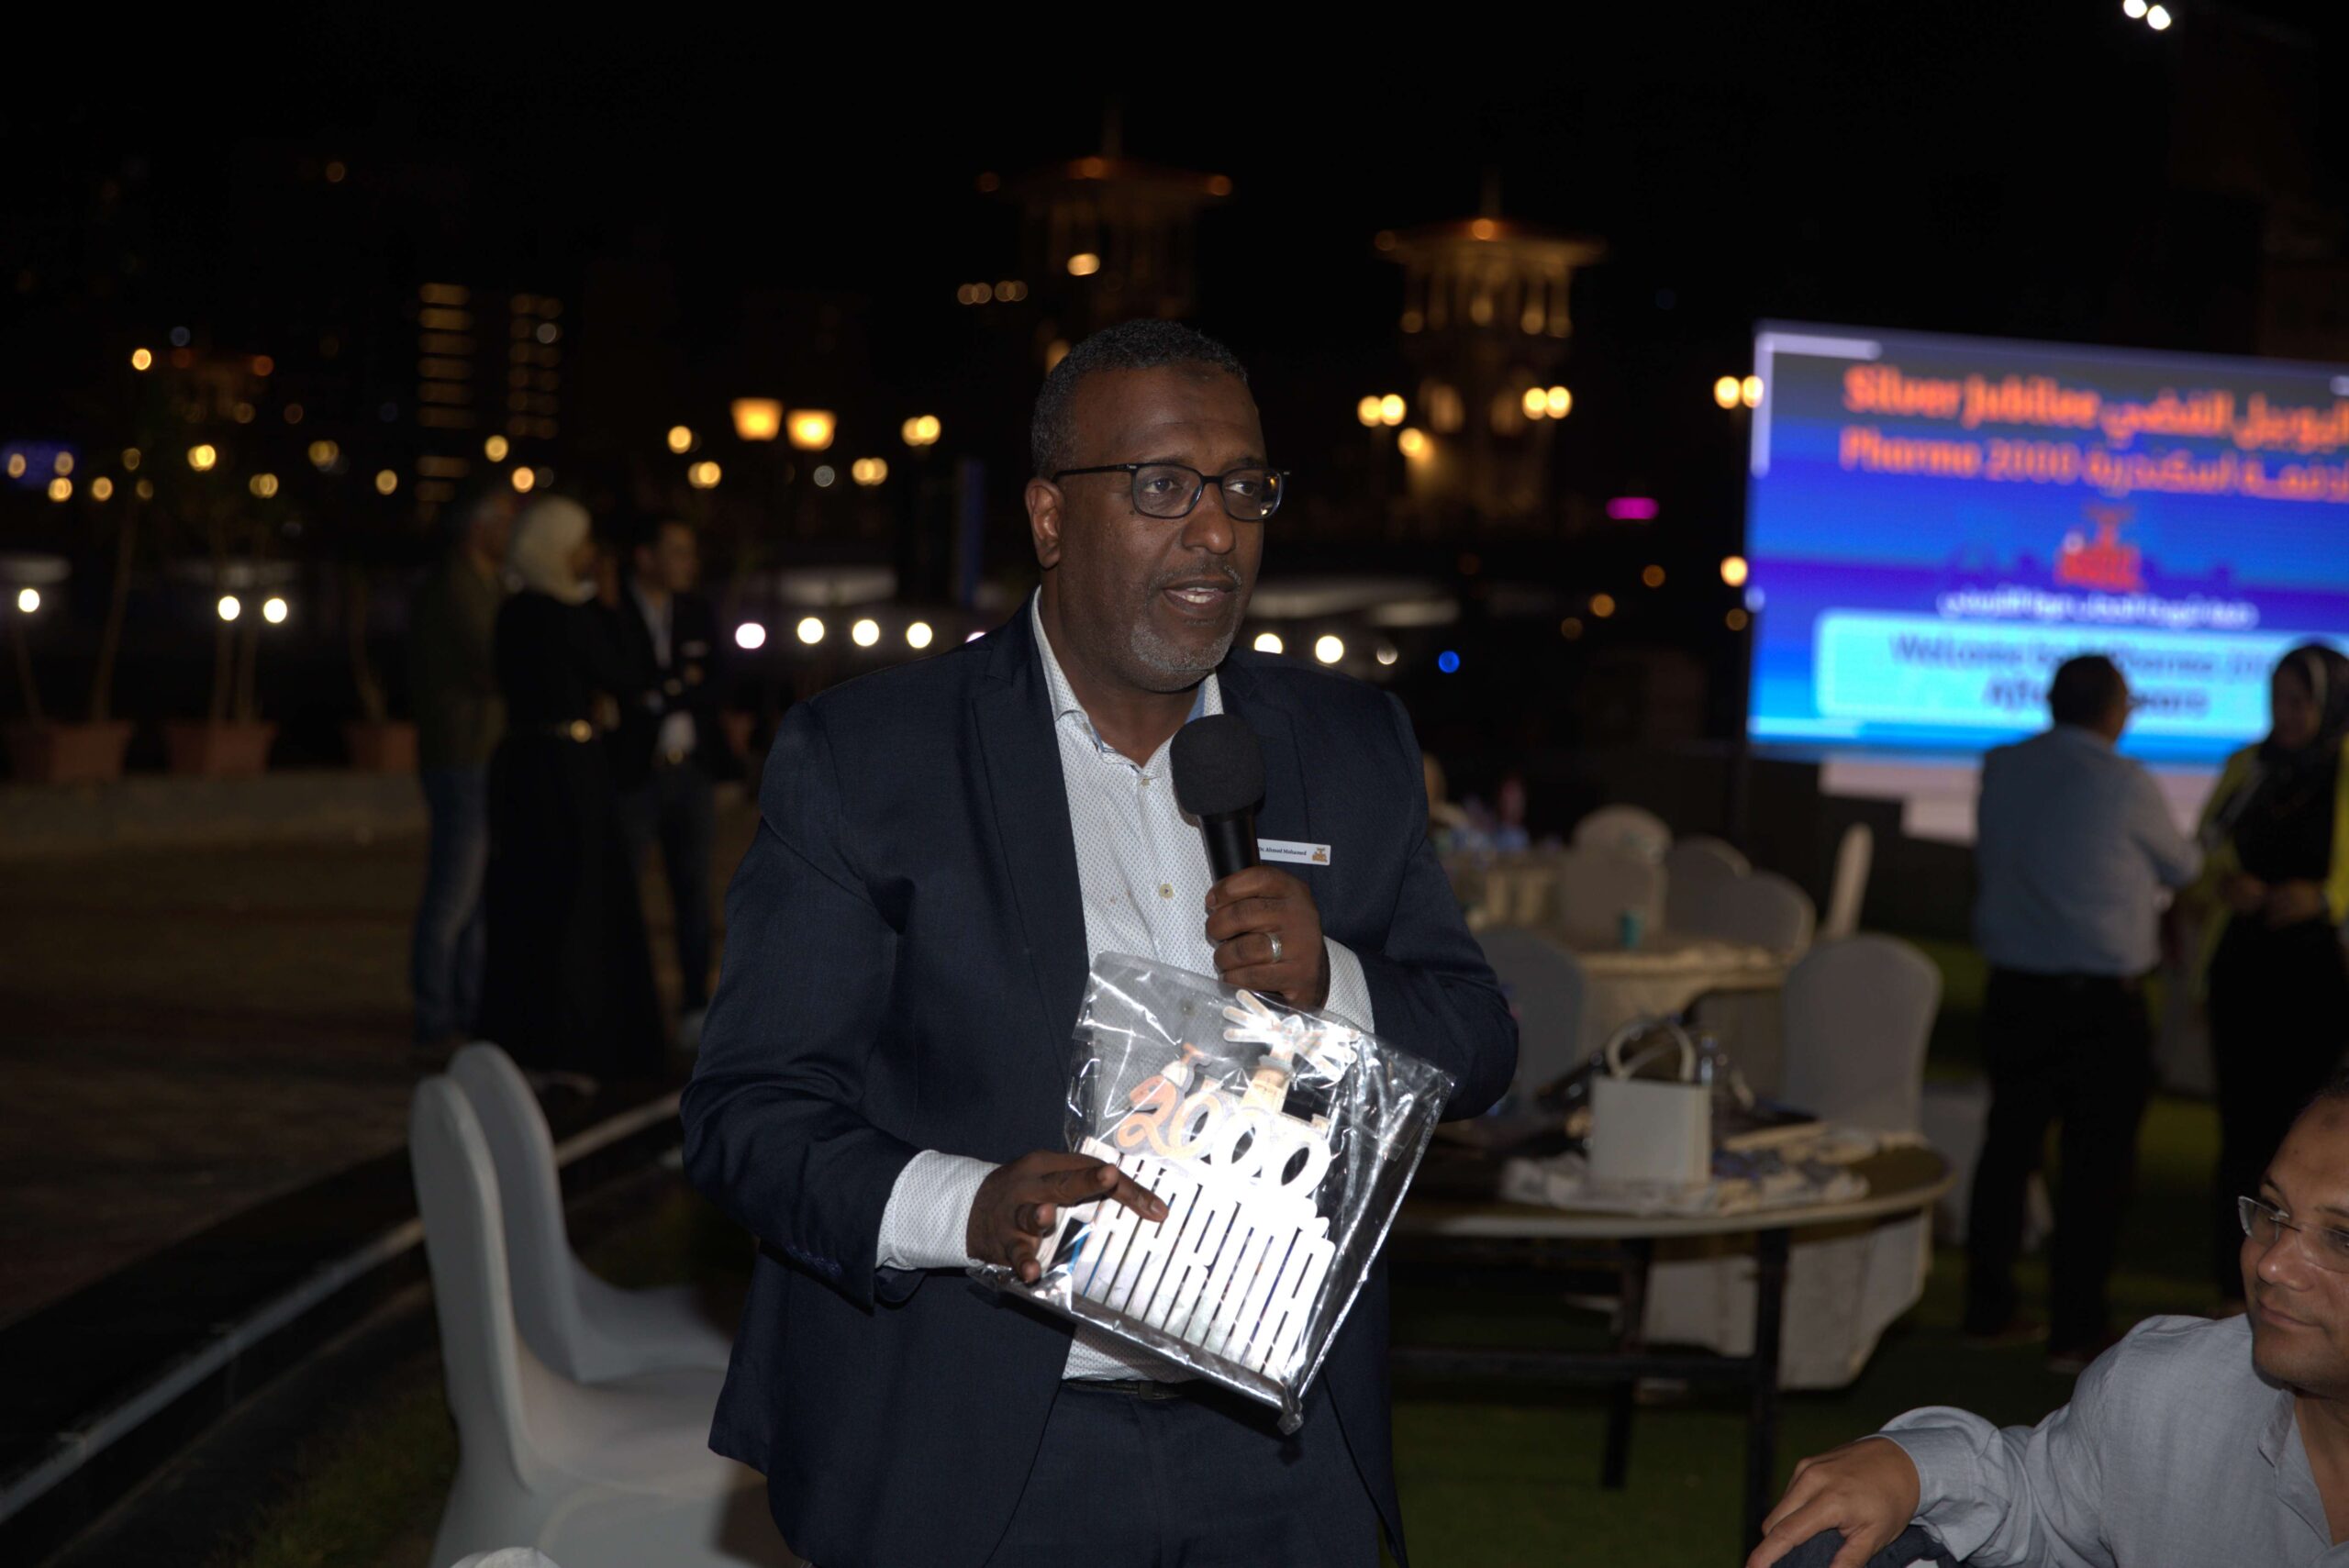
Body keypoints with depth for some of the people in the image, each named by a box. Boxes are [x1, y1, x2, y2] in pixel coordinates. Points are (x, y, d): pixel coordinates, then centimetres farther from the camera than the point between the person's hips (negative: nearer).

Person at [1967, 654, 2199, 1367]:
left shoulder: (2000, 768, 2)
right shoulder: (2126, 785, -12)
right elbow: (2181, 868, 3)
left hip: (2014, 988, 5)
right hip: (2100, 999, -5)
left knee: (2008, 1146, 15)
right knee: (2097, 1160, 3)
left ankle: (1988, 1308, 21)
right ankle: (2074, 1329, 4)